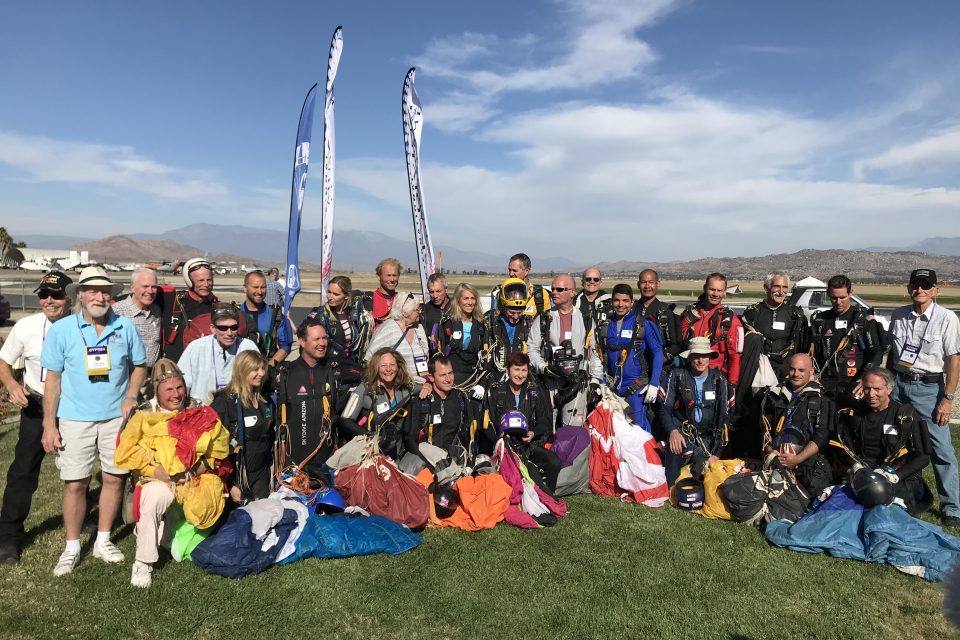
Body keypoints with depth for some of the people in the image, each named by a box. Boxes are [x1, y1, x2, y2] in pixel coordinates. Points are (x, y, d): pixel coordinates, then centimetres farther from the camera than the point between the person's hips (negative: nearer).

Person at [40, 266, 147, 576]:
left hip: (116, 417, 2)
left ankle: (103, 542, 24)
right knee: (75, 483, 2)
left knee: (114, 478, 7)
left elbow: (139, 365, 11)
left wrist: (131, 396, -6)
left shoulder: (126, 328, 1)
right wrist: (49, 425, -3)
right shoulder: (60, 330, -3)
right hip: (74, 419, -1)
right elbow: (52, 379, -1)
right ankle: (72, 548, 20)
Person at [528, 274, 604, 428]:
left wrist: (595, 379, 10)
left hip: (577, 383, 0)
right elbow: (532, 349, 2)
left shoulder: (585, 320, 10)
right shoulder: (543, 319, 6)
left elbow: (594, 351, 13)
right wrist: (544, 367, -12)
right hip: (549, 382, 0)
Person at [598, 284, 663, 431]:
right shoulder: (605, 326, 5)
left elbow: (657, 353, -4)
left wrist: (654, 384, -11)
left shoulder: (644, 324, -5)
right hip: (612, 387, 4)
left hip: (636, 386, -4)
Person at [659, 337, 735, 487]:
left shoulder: (719, 379, 2)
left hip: (708, 436, 3)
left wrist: (716, 453, -4)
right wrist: (673, 431, -27)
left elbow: (725, 416, 3)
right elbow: (665, 408, -5)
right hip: (682, 431, -2)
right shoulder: (677, 376, -4)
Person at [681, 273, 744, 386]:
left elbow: (735, 354, 0)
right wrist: (688, 320, 1)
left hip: (716, 373, -2)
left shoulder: (730, 319, 1)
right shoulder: (691, 311, 10)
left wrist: (732, 384, -6)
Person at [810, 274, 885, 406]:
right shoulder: (820, 320, 14)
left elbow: (876, 352, -2)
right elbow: (814, 354, 14)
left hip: (855, 384, -3)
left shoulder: (864, 319, 4)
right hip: (826, 384, 3)